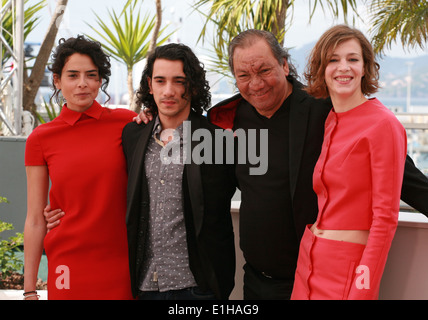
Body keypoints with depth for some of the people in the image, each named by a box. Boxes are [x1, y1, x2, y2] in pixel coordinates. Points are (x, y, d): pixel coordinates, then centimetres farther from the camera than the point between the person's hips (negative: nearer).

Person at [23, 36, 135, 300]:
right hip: (68, 266, 0)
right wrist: (29, 289, 3)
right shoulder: (41, 139, 1)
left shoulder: (126, 123, 0)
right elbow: (35, 220, 3)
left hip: (123, 267, 0)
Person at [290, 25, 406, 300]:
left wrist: (364, 290, -17)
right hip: (309, 257, 7)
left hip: (349, 265, -7)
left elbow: (386, 216, -14)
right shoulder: (327, 122, 10)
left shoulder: (383, 125, -12)